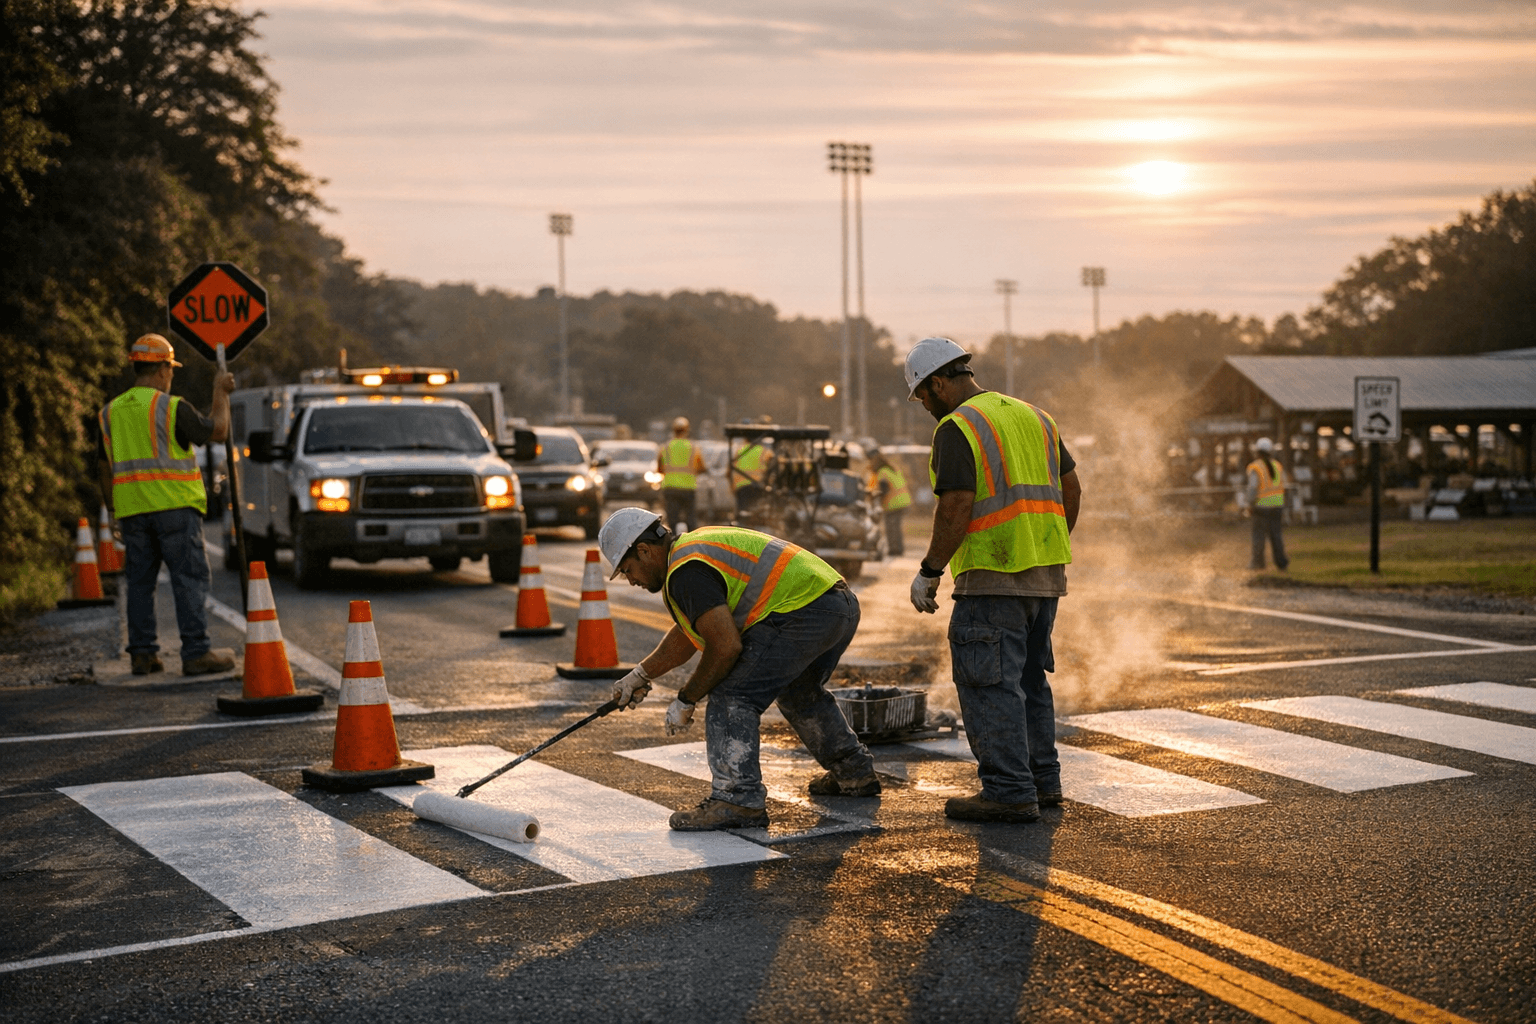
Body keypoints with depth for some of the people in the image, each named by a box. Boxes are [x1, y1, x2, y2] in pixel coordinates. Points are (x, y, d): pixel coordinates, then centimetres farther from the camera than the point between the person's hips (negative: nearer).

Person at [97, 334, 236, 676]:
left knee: (140, 581, 10)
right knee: (189, 578, -4)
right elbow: (217, 432, -2)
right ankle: (196, 653, -7)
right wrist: (221, 393, 9)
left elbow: (106, 470, 14)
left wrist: (114, 512, 20)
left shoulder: (111, 412, 11)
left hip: (133, 510, 6)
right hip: (174, 506, -6)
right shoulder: (171, 407, -8)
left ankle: (142, 653, 11)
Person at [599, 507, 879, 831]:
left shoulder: (686, 571, -12)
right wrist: (640, 675, 38)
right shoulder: (695, 546, 21)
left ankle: (739, 800, -12)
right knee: (799, 692, 32)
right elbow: (686, 633, 33)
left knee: (731, 697, -9)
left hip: (802, 614, -11)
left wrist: (686, 700, -6)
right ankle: (854, 773, 45)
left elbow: (726, 647, -18)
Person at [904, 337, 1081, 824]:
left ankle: (1010, 792, -6)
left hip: (994, 576, -9)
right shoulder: (1031, 415, 15)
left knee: (988, 681, -5)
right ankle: (1041, 780, 23)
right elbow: (1071, 488, 17)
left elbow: (955, 509, -18)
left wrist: (929, 571, -9)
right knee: (1027, 675, 17)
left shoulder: (957, 427, -10)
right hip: (1045, 573, 9)